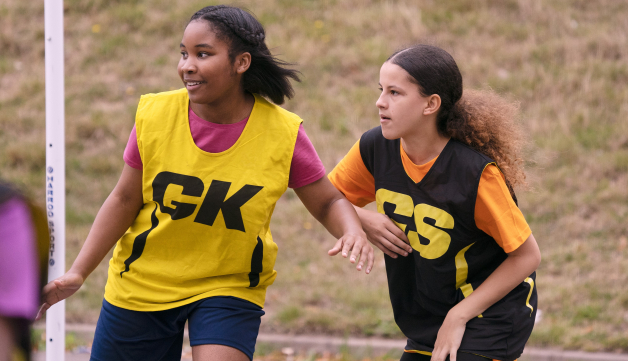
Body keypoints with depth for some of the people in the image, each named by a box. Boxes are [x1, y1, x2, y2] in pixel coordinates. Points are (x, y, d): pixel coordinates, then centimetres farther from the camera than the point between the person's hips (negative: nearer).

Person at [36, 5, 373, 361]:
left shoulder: (283, 132, -14)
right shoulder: (155, 115, -11)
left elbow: (328, 202, -1)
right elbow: (125, 200, 0)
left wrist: (352, 231, -23)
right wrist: (78, 272, -4)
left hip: (230, 290, -2)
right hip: (141, 287, 2)